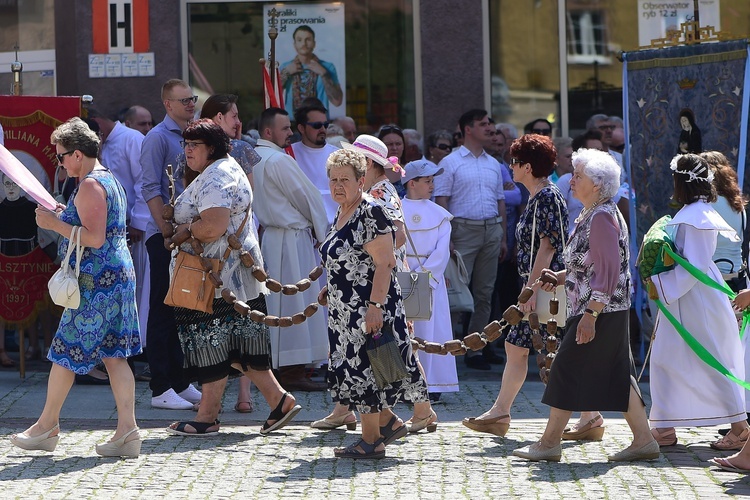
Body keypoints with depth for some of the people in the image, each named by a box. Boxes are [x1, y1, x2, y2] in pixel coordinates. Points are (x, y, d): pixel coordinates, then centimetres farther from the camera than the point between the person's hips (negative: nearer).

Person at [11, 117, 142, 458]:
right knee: (113, 355, 5)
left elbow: (94, 239, -22)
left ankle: (46, 428, 12)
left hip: (95, 283, -10)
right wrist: (65, 219, 20)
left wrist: (55, 224, -15)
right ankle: (127, 432, -1)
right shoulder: (110, 180, 17)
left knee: (65, 353, 2)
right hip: (119, 276, 10)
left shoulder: (89, 186, -15)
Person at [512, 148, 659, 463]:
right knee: (617, 375, 11)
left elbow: (608, 271, -22)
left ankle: (549, 443, 3)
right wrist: (561, 276, 12)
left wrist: (591, 314, -25)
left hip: (600, 311, -10)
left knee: (568, 369, -4)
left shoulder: (602, 217, -17)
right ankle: (643, 440, 12)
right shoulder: (592, 215, 15)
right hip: (611, 312, 10)